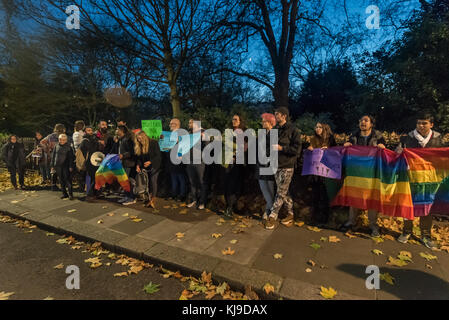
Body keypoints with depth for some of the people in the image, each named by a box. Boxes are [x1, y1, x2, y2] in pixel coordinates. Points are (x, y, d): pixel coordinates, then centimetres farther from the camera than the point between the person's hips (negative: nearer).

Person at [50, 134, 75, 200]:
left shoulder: (68, 147, -2)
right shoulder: (56, 146, 9)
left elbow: (71, 157, -1)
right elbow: (53, 156, 14)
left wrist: (71, 166, -6)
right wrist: (52, 165, 11)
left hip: (66, 166, -4)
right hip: (58, 166, 4)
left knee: (68, 180, -6)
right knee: (61, 180, 9)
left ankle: (70, 194, -1)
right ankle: (64, 193, 18)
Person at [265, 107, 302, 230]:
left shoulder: (293, 129, -8)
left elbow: (297, 149, -14)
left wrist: (281, 148, -18)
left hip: (287, 166, -6)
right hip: (276, 165, 7)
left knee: (280, 193, -1)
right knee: (284, 192, 13)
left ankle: (272, 217, 6)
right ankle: (290, 214, 26)